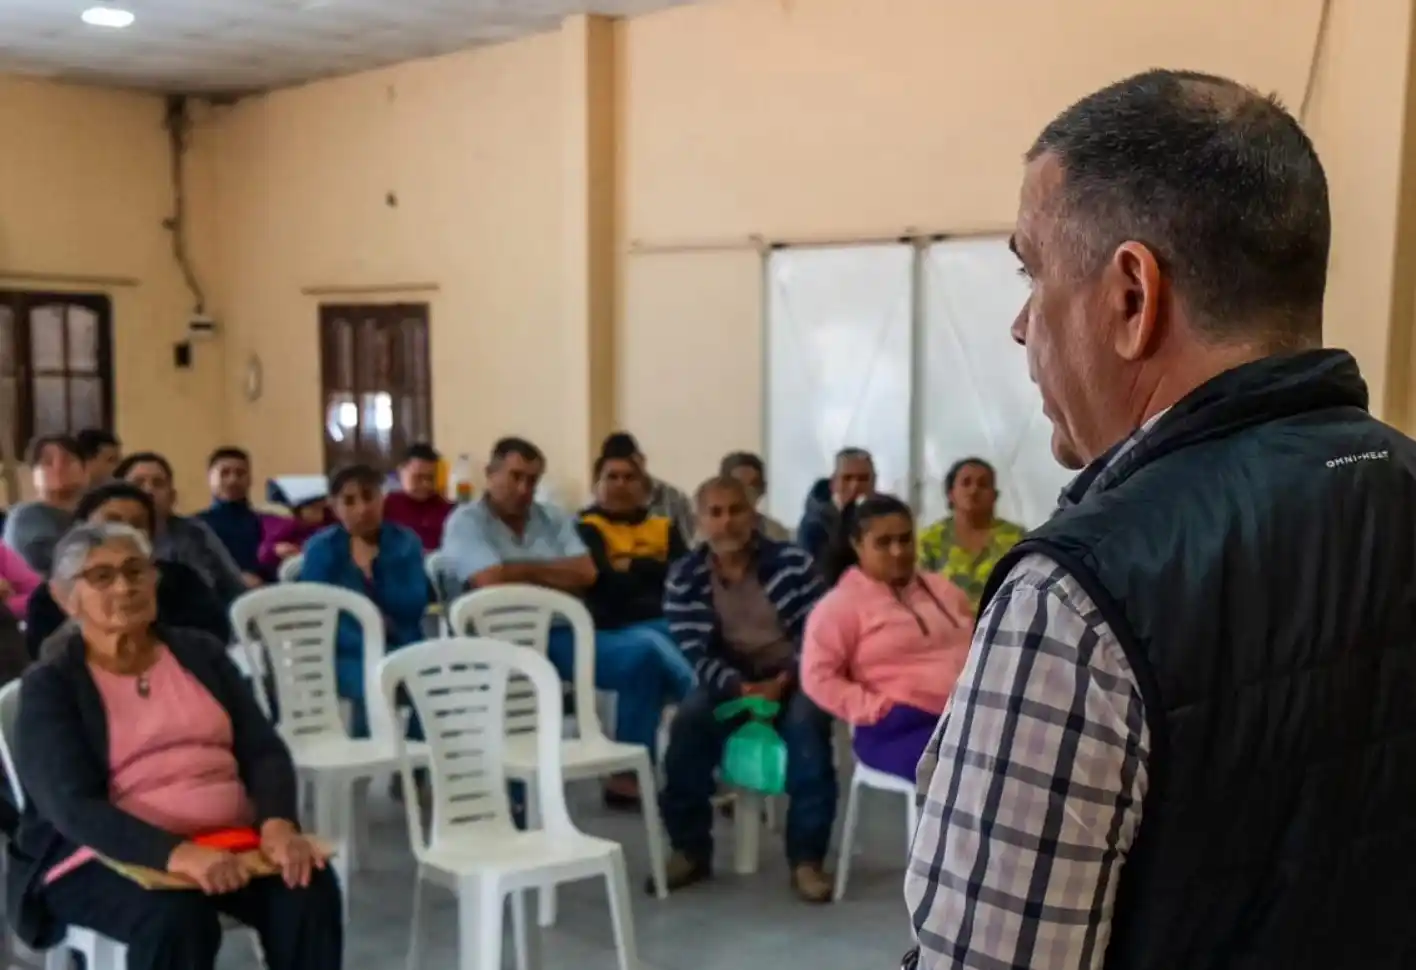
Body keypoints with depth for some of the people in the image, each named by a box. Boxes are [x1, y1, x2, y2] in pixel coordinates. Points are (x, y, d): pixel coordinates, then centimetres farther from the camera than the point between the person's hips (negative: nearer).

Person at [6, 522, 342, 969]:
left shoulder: (200, 651, 14)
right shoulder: (49, 684, 1)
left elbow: (263, 750, 6)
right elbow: (73, 806, -14)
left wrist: (278, 823, -17)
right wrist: (175, 853, -31)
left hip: (226, 839, 4)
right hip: (107, 855, -3)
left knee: (309, 886, -25)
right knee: (177, 916, -35)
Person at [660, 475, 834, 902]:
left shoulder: (792, 562, -7)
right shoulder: (684, 579, -5)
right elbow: (694, 655, -8)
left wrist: (784, 681, -22)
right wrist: (740, 688, -26)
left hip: (793, 676, -1)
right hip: (729, 680, 2)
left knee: (807, 722, -33)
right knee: (689, 721, -28)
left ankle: (806, 858, -24)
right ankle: (690, 850, -12)